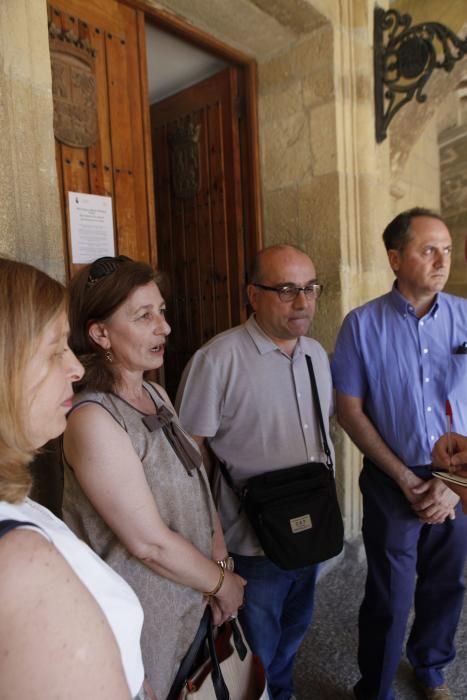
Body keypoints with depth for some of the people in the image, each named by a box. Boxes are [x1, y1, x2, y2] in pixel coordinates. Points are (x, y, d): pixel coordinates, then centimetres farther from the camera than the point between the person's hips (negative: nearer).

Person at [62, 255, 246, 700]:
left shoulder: (156, 395, -1)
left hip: (190, 596, 7)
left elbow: (196, 488, 2)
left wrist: (220, 564, -5)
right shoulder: (93, 420, -27)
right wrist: (221, 582, -11)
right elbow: (150, 542, -24)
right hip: (144, 618, -7)